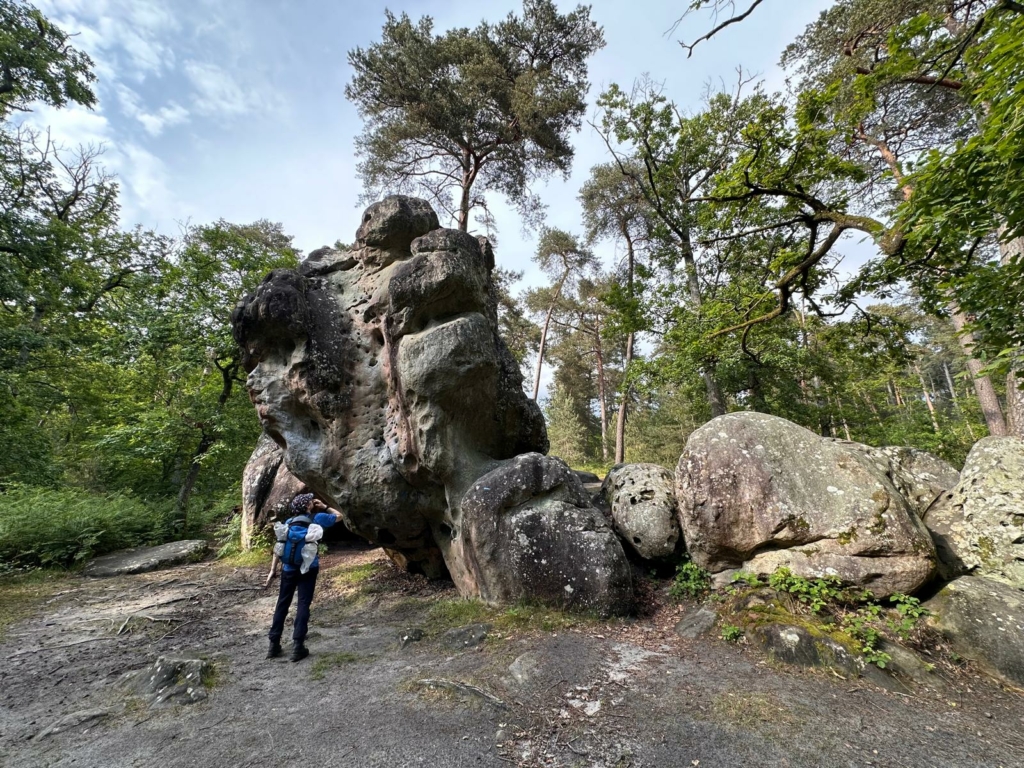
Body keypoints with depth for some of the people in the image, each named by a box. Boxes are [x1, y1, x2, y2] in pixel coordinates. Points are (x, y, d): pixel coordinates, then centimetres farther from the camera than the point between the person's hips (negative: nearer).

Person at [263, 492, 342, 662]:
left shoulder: (288, 523, 8)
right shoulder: (317, 518, -2)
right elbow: (339, 516, 11)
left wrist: (272, 571, 8)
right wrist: (324, 507, 15)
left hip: (288, 569, 4)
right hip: (308, 569, -3)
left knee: (282, 604, 14)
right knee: (303, 605, 1)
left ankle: (274, 644, 20)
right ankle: (297, 646, 0)